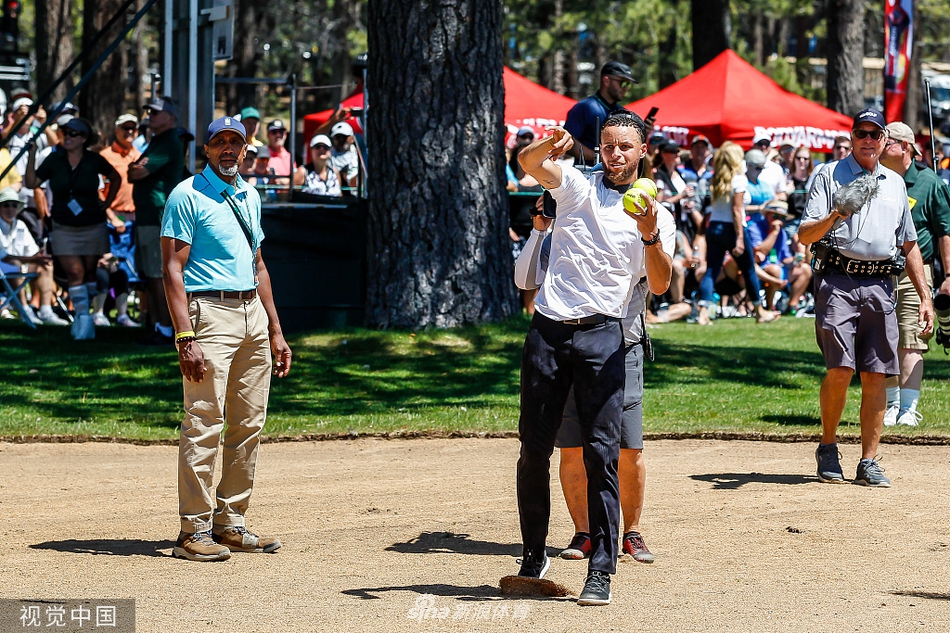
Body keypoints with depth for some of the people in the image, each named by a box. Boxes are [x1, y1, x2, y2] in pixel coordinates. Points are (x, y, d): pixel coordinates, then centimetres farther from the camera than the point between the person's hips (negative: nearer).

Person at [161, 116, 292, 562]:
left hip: (253, 312, 8)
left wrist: (275, 332, 19)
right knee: (204, 424, -10)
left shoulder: (249, 198, 18)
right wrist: (185, 338, -20)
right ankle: (194, 530, -8)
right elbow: (173, 269, -11)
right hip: (211, 312, -8)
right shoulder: (187, 195, -5)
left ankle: (230, 523, 14)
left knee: (249, 425, 7)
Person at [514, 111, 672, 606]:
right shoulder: (575, 185, 11)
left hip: (601, 334, -1)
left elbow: (659, 285, -2)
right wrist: (550, 145, -30)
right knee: (534, 448, 5)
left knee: (602, 452, -9)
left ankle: (600, 572, -9)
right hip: (548, 330, 2)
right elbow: (529, 163, -8)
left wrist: (649, 235, -18)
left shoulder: (652, 210, 8)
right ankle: (533, 556, 20)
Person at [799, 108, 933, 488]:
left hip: (880, 285, 4)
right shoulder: (830, 176, 7)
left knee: (876, 375, -2)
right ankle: (828, 449, 4)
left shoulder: (895, 183, 20)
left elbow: (909, 244, 24)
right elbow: (805, 234, -1)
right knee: (840, 368, -15)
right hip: (838, 280, -4)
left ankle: (868, 463, 2)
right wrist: (833, 217, -22)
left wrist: (925, 296, 17)